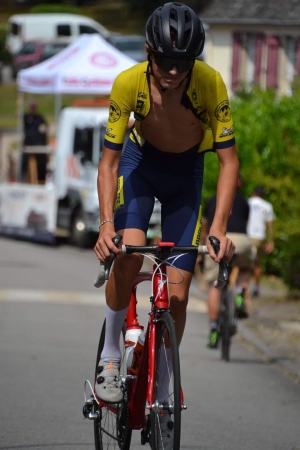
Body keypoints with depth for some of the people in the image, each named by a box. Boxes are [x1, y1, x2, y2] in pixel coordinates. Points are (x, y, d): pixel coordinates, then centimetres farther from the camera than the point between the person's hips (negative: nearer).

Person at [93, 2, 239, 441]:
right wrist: (106, 223, -36)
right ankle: (109, 358, -10)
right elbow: (109, 161, -22)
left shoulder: (210, 83, -30)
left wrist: (219, 227, -34)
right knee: (128, 252, -29)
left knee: (177, 293, -4)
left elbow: (229, 160, -24)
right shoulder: (128, 83, -30)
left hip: (185, 174, 1)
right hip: (140, 162, -1)